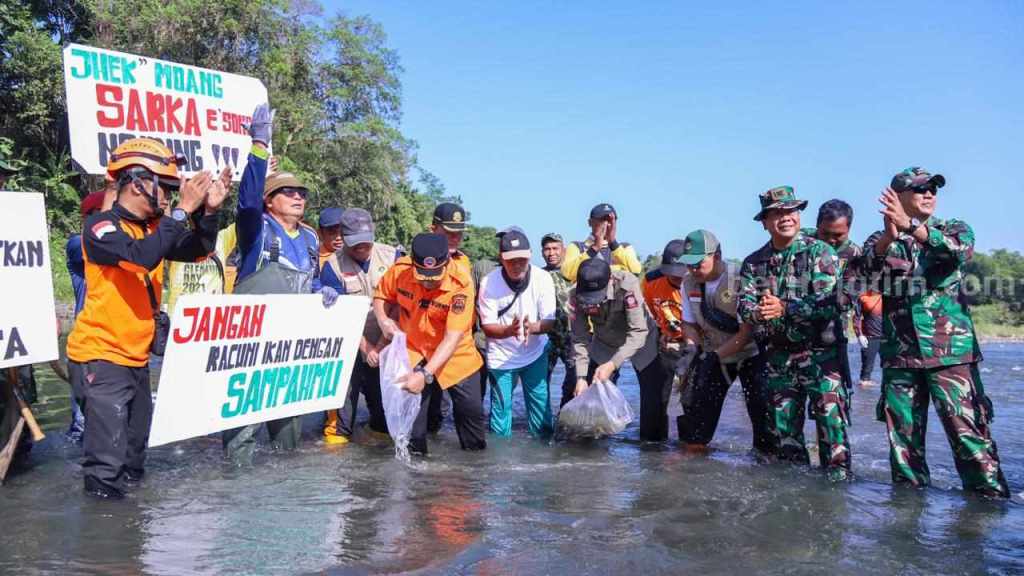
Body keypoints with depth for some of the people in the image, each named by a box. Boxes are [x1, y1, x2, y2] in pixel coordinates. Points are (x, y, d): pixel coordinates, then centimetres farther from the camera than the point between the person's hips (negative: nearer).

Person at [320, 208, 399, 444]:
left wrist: (382, 344, -8)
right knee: (345, 391, -5)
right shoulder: (332, 266, -6)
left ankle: (381, 430, 30)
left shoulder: (392, 256, -2)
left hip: (385, 347, 2)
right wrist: (365, 347, -12)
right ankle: (337, 432, 13)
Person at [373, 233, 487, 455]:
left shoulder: (461, 285, -29)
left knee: (471, 408, 7)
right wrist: (383, 320, -20)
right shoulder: (400, 269, -19)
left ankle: (477, 453, 31)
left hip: (456, 355, -2)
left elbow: (452, 339, -30)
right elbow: (380, 296, 1)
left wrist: (425, 374, -37)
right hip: (414, 352, 2)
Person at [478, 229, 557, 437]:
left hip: (535, 352, 1)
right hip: (501, 356, -1)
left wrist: (531, 327, -35)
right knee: (501, 406, 5)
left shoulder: (543, 278, -15)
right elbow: (487, 326, -14)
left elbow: (549, 322, -12)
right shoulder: (489, 283, -18)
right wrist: (509, 330, -35)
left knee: (540, 402, 5)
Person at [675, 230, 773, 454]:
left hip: (749, 354, -4)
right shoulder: (689, 283, -5)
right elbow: (690, 325, 7)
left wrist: (715, 356, -27)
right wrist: (696, 351, -12)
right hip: (713, 355, 4)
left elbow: (748, 332, -22)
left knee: (762, 409, -10)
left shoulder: (740, 279, -23)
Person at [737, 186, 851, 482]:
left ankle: (838, 476, 3)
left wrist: (784, 308, -25)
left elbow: (828, 302, -16)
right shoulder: (754, 262, 8)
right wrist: (757, 312, -26)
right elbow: (743, 304, -3)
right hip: (778, 356, 5)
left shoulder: (820, 252, -5)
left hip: (820, 353, -4)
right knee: (782, 427, 12)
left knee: (830, 420, -8)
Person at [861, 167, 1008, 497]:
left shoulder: (955, 230, 10)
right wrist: (890, 236, -33)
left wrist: (910, 226, -29)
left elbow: (959, 250, -15)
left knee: (967, 429, -7)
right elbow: (868, 266, -12)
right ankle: (909, 491, 18)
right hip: (899, 353, 2)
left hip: (951, 350, -1)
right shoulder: (880, 241, 11)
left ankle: (990, 495, 2)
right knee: (903, 434, 6)